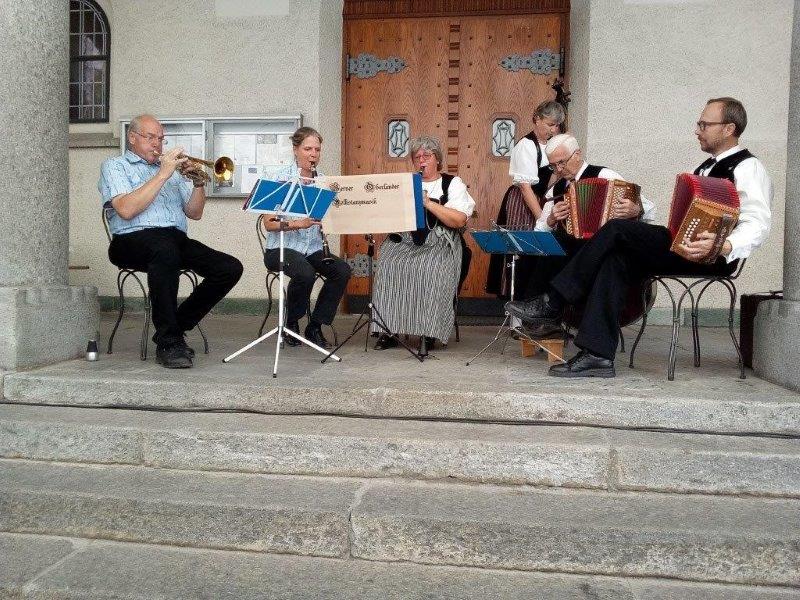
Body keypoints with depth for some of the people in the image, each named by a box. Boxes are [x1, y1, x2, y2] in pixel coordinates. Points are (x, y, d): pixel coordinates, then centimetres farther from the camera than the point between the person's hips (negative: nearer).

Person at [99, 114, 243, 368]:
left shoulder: (173, 169, 27)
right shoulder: (115, 166, 10)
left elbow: (194, 213, 20)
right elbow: (126, 210, -10)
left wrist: (198, 184, 1)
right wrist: (162, 174, -9)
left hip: (177, 239, 6)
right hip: (134, 240, -6)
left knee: (231, 268, -16)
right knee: (165, 249, -41)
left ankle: (176, 326, -3)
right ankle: (168, 343, -32)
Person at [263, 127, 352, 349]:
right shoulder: (283, 177, -5)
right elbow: (268, 223, -11)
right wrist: (298, 223, -25)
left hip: (313, 248, 5)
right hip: (282, 247, -4)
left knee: (342, 270, -22)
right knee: (305, 273, -34)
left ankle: (315, 327, -6)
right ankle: (291, 324, -5)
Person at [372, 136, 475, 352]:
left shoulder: (452, 184, 9)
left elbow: (459, 221, -7)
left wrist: (429, 203, -13)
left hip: (439, 243, -3)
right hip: (403, 241, 3)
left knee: (429, 270, -33)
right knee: (388, 265, -27)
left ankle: (428, 333, -24)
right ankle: (387, 331, -22)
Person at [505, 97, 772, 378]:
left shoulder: (747, 167, -3)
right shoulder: (708, 166, 25)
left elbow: (757, 225, -17)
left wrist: (723, 247, -36)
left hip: (711, 258, -8)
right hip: (683, 248, 8)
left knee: (617, 228, -21)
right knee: (615, 258, -17)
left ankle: (551, 304, -17)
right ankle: (598, 355, -23)